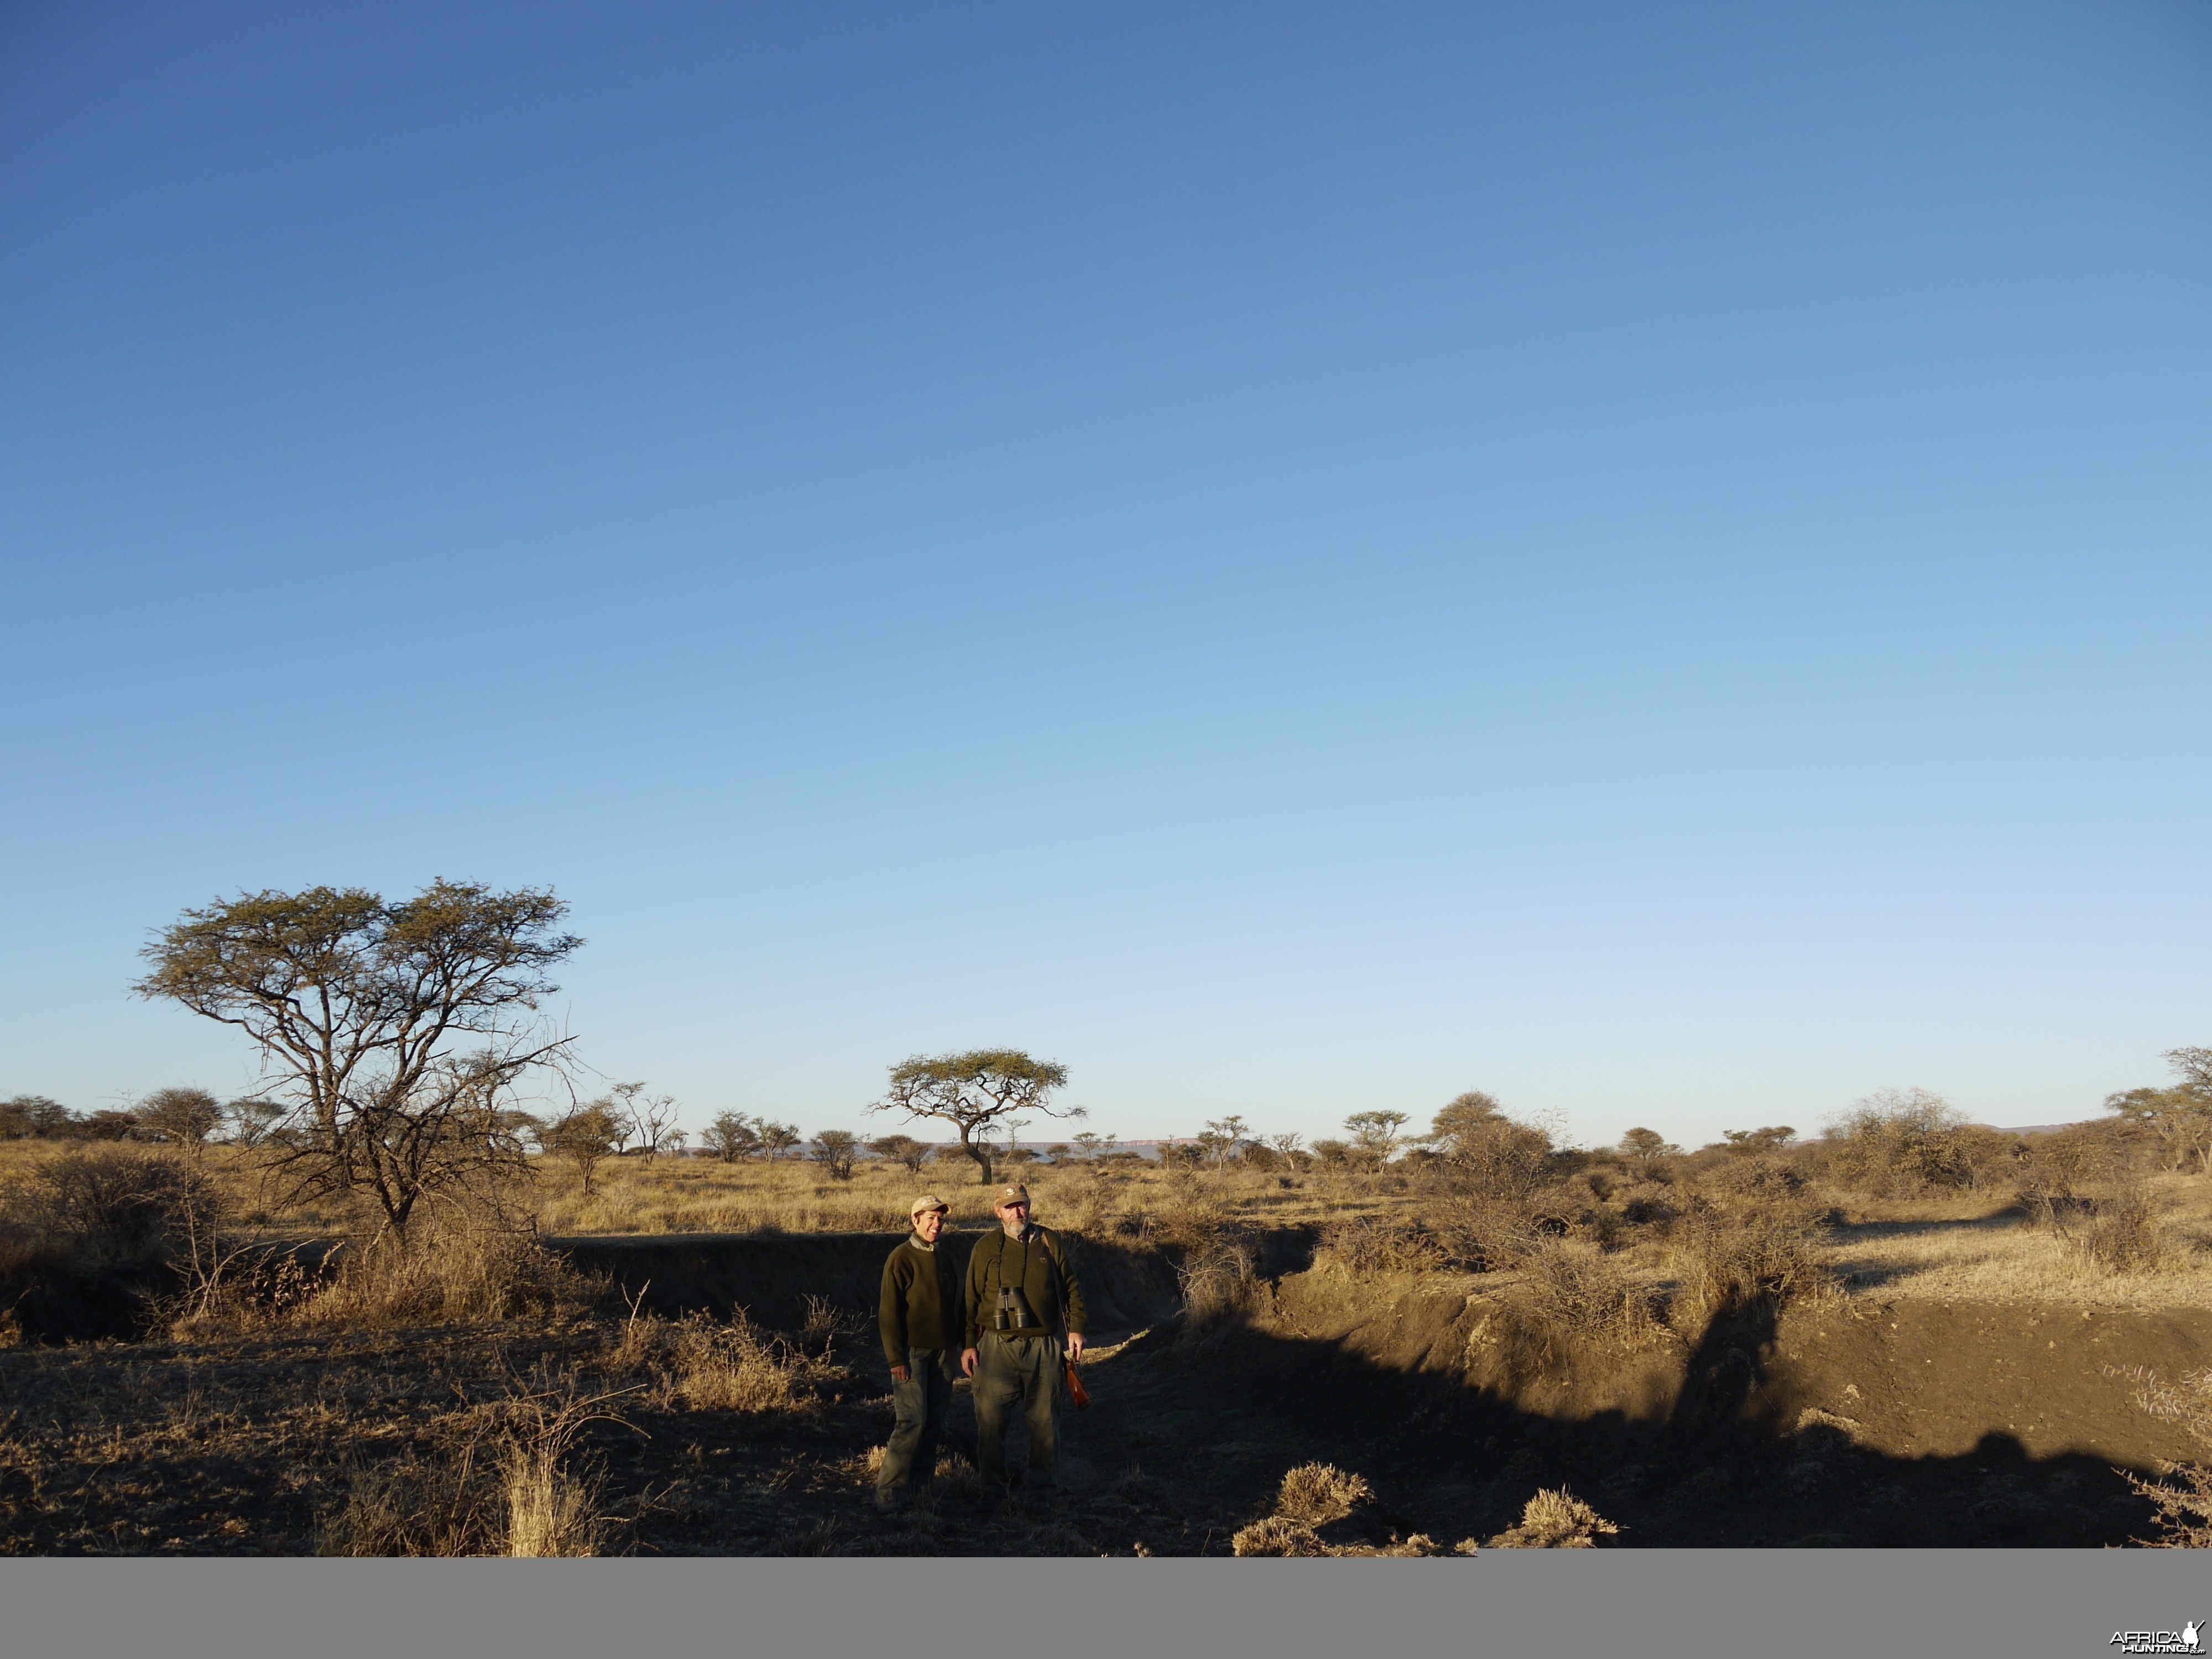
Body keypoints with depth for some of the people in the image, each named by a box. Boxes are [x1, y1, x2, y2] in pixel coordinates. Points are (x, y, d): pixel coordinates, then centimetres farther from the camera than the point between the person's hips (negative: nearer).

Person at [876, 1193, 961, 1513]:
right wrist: (896, 1358, -15)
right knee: (912, 1421, -12)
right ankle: (890, 1490, -6)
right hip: (912, 1352, -7)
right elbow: (890, 1312, -11)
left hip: (941, 1352, 7)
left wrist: (955, 1344, 16)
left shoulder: (945, 1259, 12)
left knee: (935, 1420, 8)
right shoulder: (901, 1258, -9)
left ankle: (922, 1480, 19)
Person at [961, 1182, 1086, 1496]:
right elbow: (971, 1299, 5)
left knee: (1044, 1417, 7)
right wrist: (969, 1344, 1)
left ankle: (1042, 1481, 21)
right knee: (990, 1415, -3)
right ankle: (991, 1482, 11)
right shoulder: (985, 1248, 3)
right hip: (997, 1345, -1)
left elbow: (1071, 1287, 11)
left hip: (1044, 1344, 1)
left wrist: (1076, 1328, 4)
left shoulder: (1049, 1242, 6)